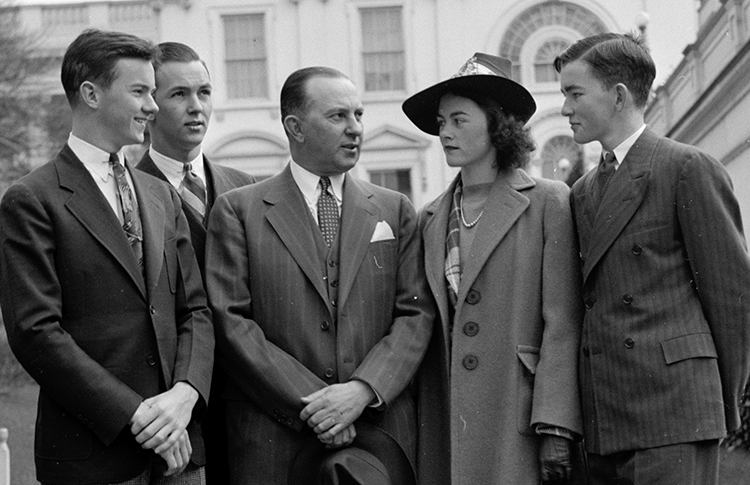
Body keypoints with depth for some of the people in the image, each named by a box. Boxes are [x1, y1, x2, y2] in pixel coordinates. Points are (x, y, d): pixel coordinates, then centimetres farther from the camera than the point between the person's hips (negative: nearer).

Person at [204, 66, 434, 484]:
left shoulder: (396, 211, 11)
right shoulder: (238, 210, 4)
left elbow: (416, 315, 4)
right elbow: (231, 322, -4)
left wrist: (363, 389, -12)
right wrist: (308, 402, -13)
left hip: (383, 432, 2)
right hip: (275, 441, -2)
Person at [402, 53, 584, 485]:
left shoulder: (547, 202, 1)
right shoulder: (431, 218, 14)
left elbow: (562, 324, -4)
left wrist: (555, 428, -12)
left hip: (517, 413, -4)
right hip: (446, 419, 4)